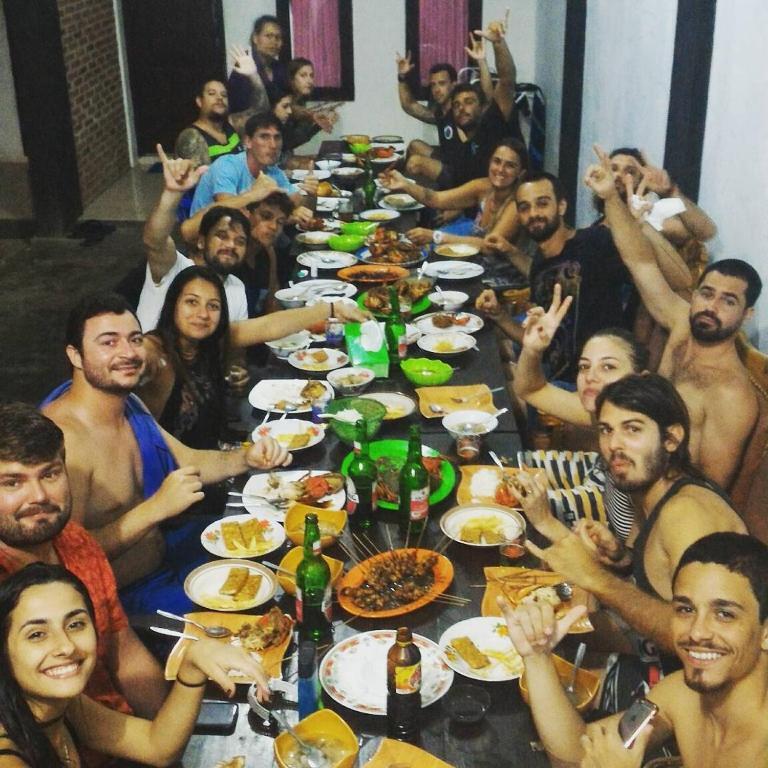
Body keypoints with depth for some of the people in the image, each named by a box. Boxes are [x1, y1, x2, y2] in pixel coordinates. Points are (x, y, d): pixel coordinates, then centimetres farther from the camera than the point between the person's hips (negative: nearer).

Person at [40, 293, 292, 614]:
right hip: (120, 598, -10)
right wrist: (156, 508, -36)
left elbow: (188, 461, 15)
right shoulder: (62, 436, -28)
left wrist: (247, 458, -3)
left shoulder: (127, 403, 2)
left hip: (161, 551, 10)